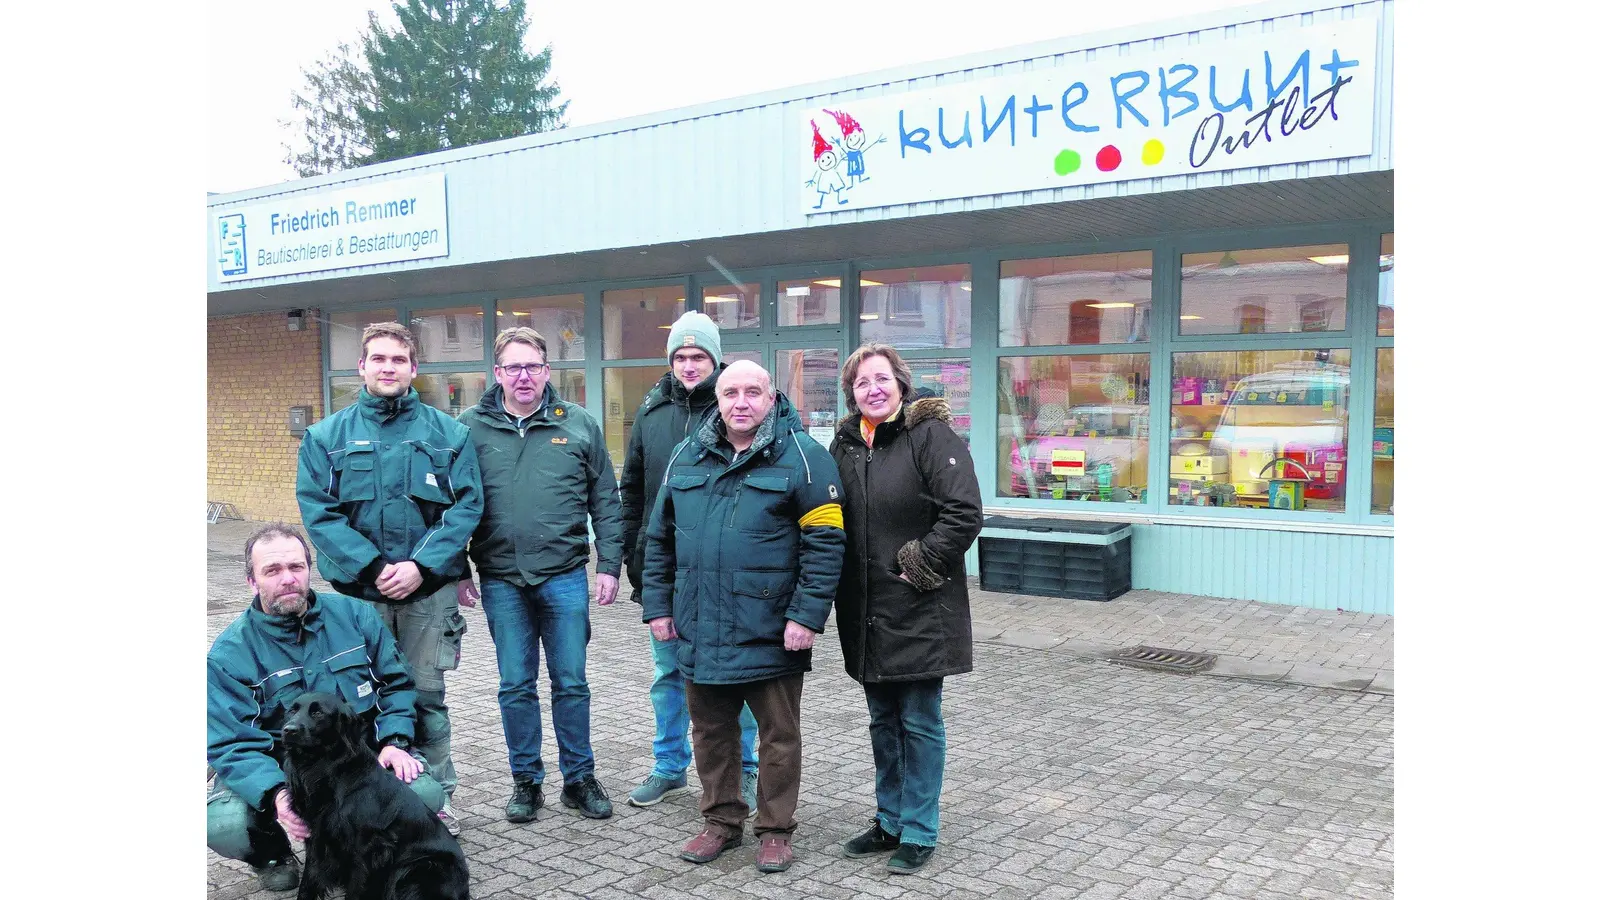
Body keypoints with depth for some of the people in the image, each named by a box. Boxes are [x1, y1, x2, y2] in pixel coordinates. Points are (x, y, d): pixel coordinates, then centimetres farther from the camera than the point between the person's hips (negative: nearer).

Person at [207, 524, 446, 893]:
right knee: (220, 824, -32)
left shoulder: (354, 615, 0)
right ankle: (273, 855, 7)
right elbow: (231, 744, -16)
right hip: (271, 775, -2)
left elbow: (397, 682, 7)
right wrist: (274, 795, -35)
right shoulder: (229, 654, -9)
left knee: (426, 793, -25)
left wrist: (394, 741, -11)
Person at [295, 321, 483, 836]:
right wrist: (373, 567, -14)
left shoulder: (447, 434, 4)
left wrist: (422, 565, -14)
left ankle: (437, 798, 19)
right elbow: (318, 511, -3)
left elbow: (467, 505, -3)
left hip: (429, 589, 0)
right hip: (358, 590, 1)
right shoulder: (327, 436, 6)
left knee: (426, 695, 6)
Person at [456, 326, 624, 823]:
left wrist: (609, 564, 0)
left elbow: (605, 501, 5)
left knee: (571, 683, 8)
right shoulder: (472, 427, 3)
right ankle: (526, 781, 24)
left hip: (565, 577, 0)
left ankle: (579, 778, 22)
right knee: (516, 686, 9)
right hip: (501, 581, 0)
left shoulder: (579, 424, 3)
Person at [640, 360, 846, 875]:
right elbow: (660, 539, 14)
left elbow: (825, 543, -12)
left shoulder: (802, 457, -8)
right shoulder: (686, 458, 8)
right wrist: (657, 605, 9)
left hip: (770, 634, -4)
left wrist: (806, 615, -17)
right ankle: (722, 821, 34)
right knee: (711, 731, 16)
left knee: (778, 736, 9)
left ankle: (775, 830, 27)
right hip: (701, 632, 5)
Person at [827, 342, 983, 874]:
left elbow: (965, 514, -17)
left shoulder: (932, 436, -10)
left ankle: (919, 832, 17)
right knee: (883, 720, 17)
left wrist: (920, 568, -15)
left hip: (920, 611, -6)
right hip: (865, 612, 6)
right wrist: (840, 585, 8)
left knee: (919, 722, 4)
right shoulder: (844, 444, 9)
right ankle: (890, 821, 31)